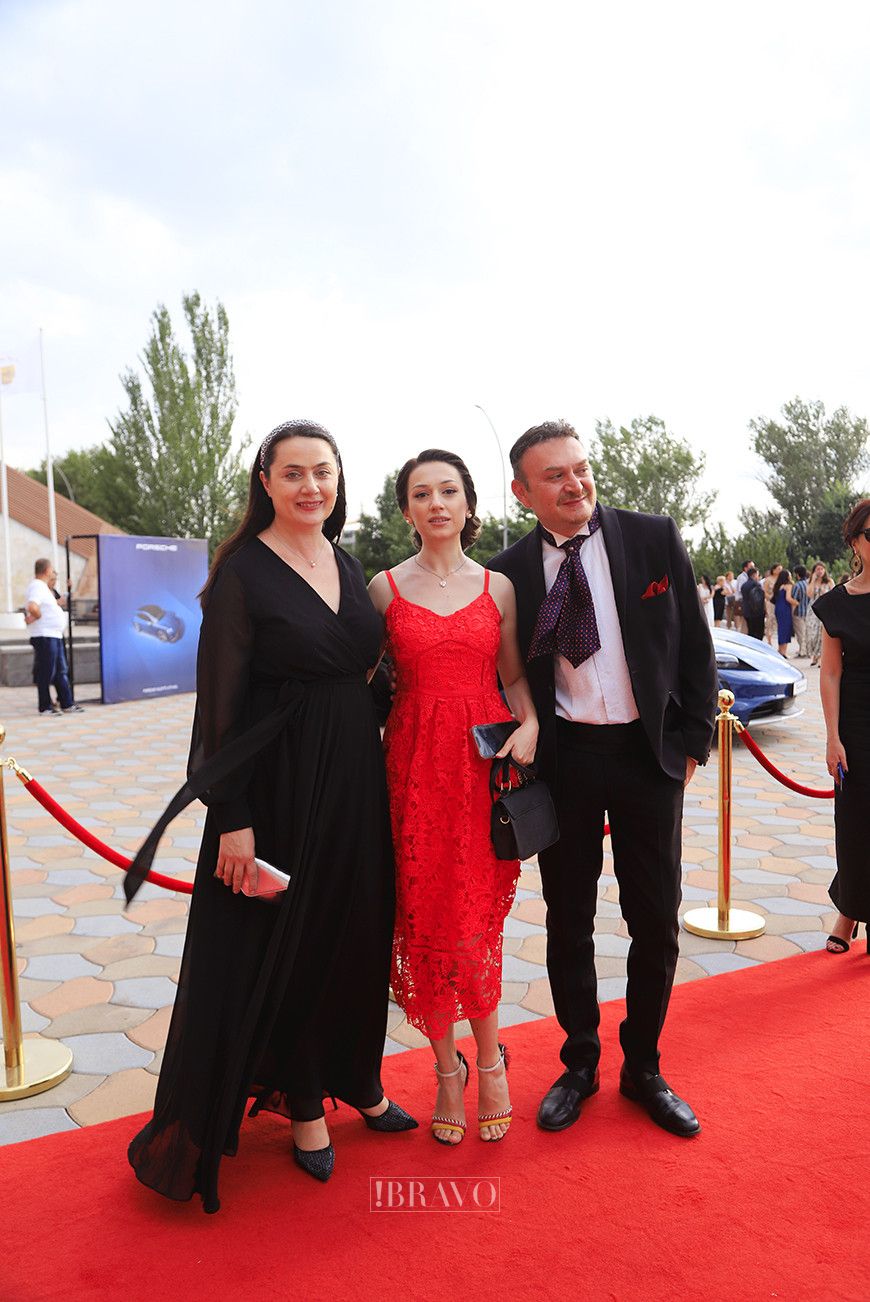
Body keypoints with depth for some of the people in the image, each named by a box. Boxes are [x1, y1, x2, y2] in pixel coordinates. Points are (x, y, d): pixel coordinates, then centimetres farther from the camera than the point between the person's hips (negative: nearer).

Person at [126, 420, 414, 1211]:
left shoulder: (350, 568, 8)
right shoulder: (244, 569, -10)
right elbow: (221, 699, -12)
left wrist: (372, 756, 10)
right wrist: (231, 816, -15)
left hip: (356, 775, 6)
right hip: (279, 782, -6)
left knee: (361, 931, 15)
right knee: (288, 938, 8)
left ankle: (357, 1079, 37)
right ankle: (303, 1103, 29)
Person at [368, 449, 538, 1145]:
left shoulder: (498, 586, 7)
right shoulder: (386, 587, 4)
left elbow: (514, 674, 12)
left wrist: (530, 724, -7)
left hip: (488, 760, 0)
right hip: (415, 761, 0)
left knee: (476, 916, 2)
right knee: (426, 914, 4)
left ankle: (488, 1058, 25)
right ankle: (448, 1066, 23)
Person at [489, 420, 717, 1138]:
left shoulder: (655, 538, -3)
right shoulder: (509, 572, -3)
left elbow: (696, 647, 1)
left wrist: (692, 742, -2)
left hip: (650, 755, 0)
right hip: (564, 758, 0)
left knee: (656, 924, 10)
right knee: (568, 924, 12)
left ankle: (643, 1068, 33)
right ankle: (580, 1065, 34)